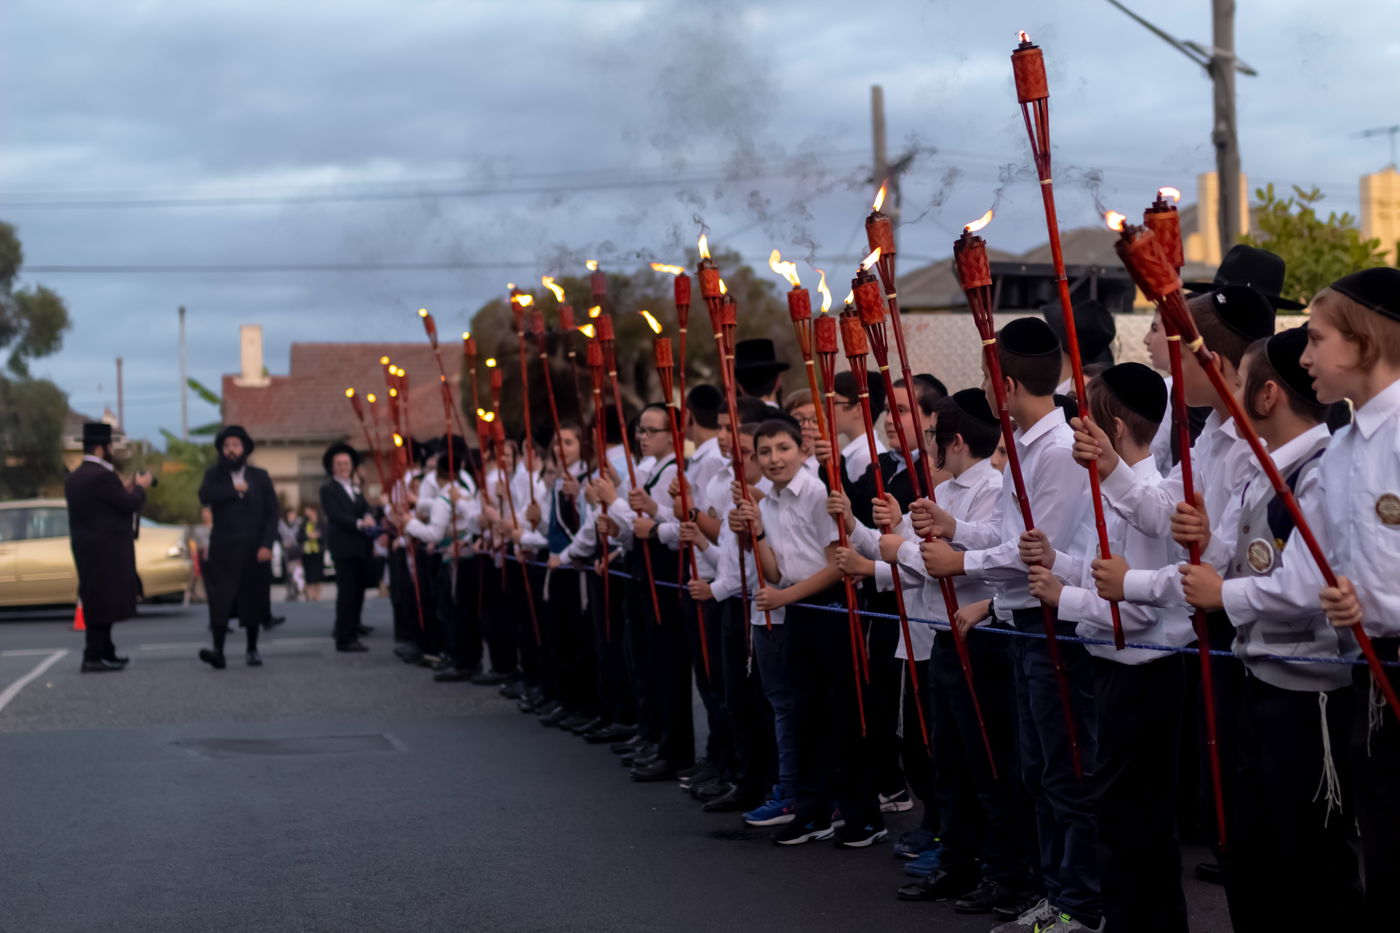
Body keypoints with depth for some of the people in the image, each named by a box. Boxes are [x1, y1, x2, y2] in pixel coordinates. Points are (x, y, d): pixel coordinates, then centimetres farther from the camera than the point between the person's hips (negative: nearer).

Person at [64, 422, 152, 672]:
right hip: (107, 549, -10)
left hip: (86, 548, 10)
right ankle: (93, 658, -6)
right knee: (103, 603, -6)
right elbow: (131, 505, -16)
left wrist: (125, 491, 16)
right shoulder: (102, 476, -17)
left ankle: (105, 653, 22)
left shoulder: (74, 478, 13)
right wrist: (140, 487, 3)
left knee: (98, 602, 16)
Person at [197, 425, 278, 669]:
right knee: (220, 600, -14)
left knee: (253, 600, 5)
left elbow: (272, 513, 4)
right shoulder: (214, 475, 8)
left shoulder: (260, 477, 9)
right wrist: (234, 489, -11)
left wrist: (267, 545, -7)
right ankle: (218, 650, -20)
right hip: (224, 550, -1)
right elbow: (205, 495, -15)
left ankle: (252, 649, 18)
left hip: (255, 549, 1)